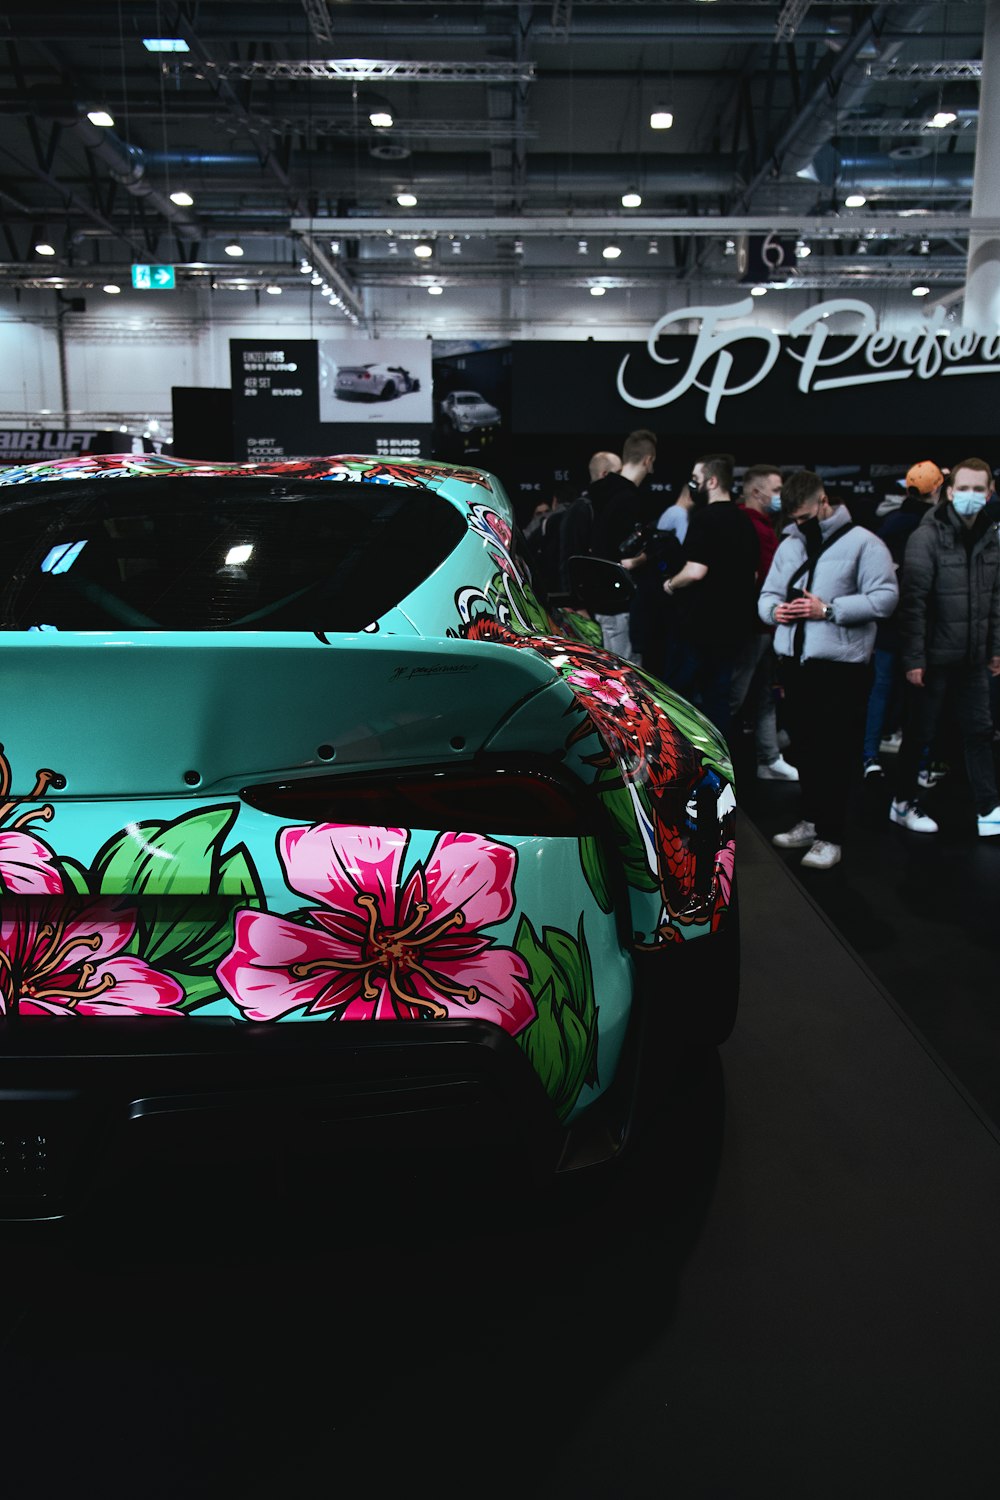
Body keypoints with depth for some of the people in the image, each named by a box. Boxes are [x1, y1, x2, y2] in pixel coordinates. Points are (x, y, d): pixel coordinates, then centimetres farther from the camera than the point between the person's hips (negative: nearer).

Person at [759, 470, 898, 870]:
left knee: (835, 753, -4)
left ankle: (830, 837, 2)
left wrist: (828, 609, -18)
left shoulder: (861, 542, -5)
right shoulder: (788, 545, 15)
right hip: (794, 661, 7)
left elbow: (885, 597, -12)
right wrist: (774, 610, -3)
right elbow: (767, 593, 21)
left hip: (840, 665, -6)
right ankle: (812, 821, 27)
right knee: (805, 746, 14)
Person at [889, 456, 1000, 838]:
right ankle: (902, 803, 23)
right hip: (933, 657, -5)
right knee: (919, 733, 6)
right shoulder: (927, 536, -11)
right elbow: (913, 599, -15)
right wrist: (913, 657, -18)